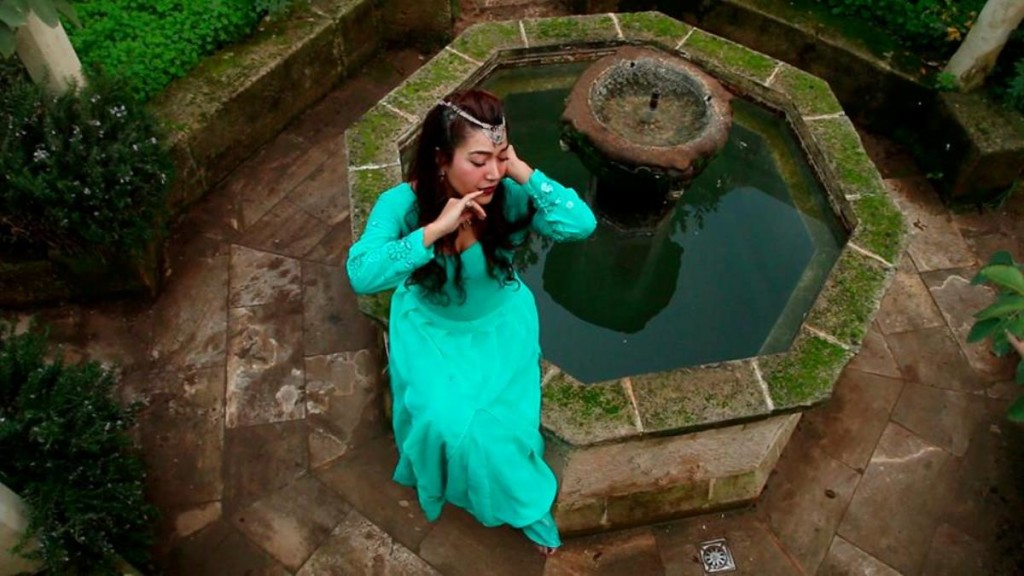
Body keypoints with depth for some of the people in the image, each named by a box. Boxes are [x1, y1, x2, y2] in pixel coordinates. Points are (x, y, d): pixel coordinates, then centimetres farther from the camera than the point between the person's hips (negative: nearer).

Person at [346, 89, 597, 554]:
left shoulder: (509, 195, -24)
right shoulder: (402, 204, -28)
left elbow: (581, 225, -34)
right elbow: (361, 276, -40)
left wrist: (524, 172, -38)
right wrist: (434, 229, -45)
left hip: (500, 321, 1)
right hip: (429, 326, 0)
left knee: (499, 422, -8)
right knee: (445, 420, -16)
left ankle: (520, 501, 24)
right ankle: (525, 503, 13)